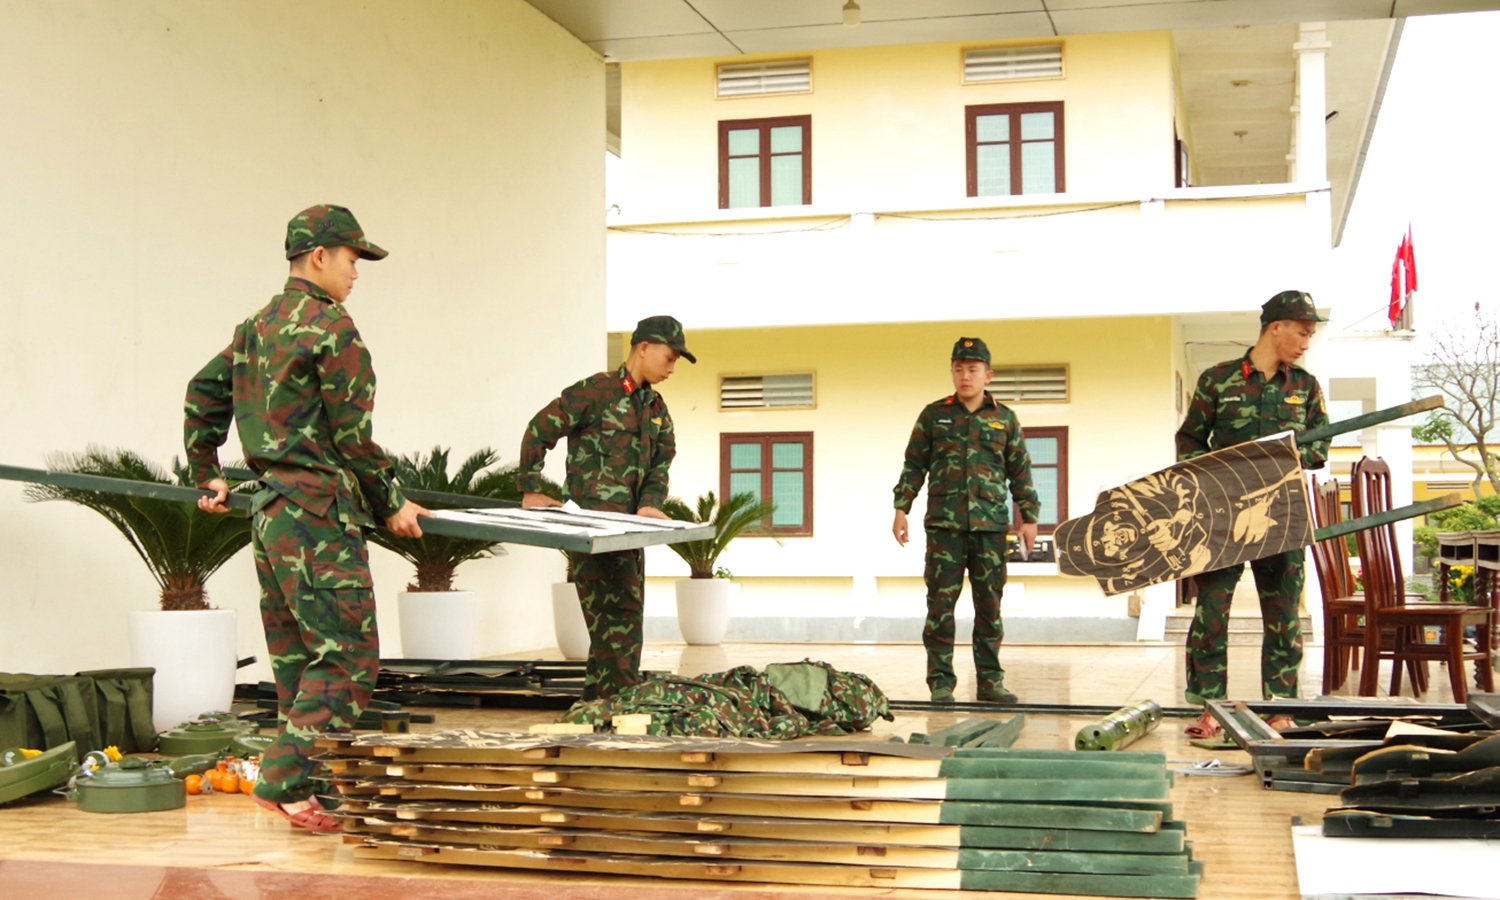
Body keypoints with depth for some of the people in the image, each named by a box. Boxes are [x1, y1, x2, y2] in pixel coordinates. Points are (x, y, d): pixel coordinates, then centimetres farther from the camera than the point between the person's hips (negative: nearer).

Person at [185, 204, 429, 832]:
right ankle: (287, 781, -10)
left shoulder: (256, 327, 16)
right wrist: (392, 504, -1)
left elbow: (203, 393, 23)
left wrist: (208, 477, 33)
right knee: (349, 656, -7)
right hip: (318, 513, -9)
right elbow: (352, 434, -12)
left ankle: (306, 784, 18)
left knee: (299, 656, 13)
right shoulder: (330, 327, -10)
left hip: (269, 511, 9)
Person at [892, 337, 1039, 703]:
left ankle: (990, 680, 13)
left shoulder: (1005, 419, 10)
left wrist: (1029, 517, 8)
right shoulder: (934, 415, 8)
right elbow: (914, 466, 9)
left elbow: (1020, 472, 13)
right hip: (944, 524, -1)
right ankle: (940, 680, 5)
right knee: (941, 602, -1)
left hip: (991, 525, 1)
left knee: (989, 604, 5)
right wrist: (901, 509, 2)